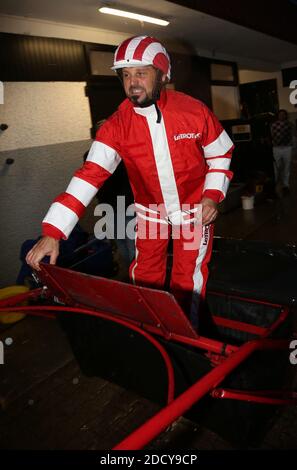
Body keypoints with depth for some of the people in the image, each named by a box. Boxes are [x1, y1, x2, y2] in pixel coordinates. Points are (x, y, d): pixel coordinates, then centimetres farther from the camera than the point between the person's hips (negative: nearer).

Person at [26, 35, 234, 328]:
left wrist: (212, 195, -13)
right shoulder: (117, 125, -16)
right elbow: (90, 174, -25)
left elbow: (221, 153, -1)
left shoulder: (194, 111, -18)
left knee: (189, 279, 4)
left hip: (195, 209, -1)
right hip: (150, 211, 2)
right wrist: (52, 232, -33)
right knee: (144, 277, 12)